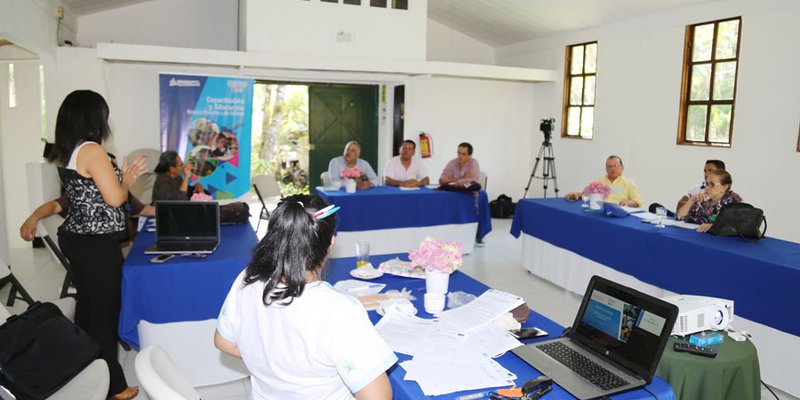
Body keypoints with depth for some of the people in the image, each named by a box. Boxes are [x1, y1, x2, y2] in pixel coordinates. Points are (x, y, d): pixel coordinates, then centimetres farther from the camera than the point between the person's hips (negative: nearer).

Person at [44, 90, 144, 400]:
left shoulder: (64, 153, 10)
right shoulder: (92, 151, -19)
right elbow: (114, 198, -19)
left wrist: (122, 176, 15)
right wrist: (127, 181, -1)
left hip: (75, 238, 9)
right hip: (97, 244, -9)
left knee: (86, 305, 18)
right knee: (105, 311, 0)